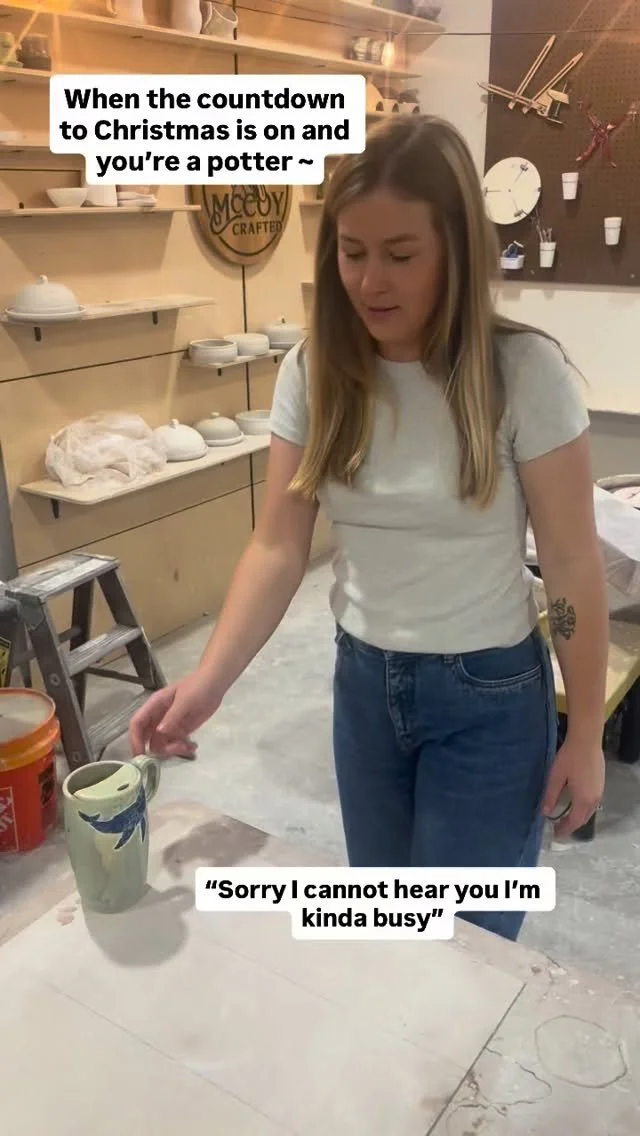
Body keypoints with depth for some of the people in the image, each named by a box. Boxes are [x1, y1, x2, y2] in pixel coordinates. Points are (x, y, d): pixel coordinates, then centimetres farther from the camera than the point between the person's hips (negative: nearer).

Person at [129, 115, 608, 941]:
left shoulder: (523, 372, -18)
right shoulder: (312, 373, -8)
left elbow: (571, 566, -12)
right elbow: (278, 546, -9)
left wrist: (585, 733, -7)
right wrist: (208, 681, -22)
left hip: (489, 695, -3)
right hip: (364, 682, 4)